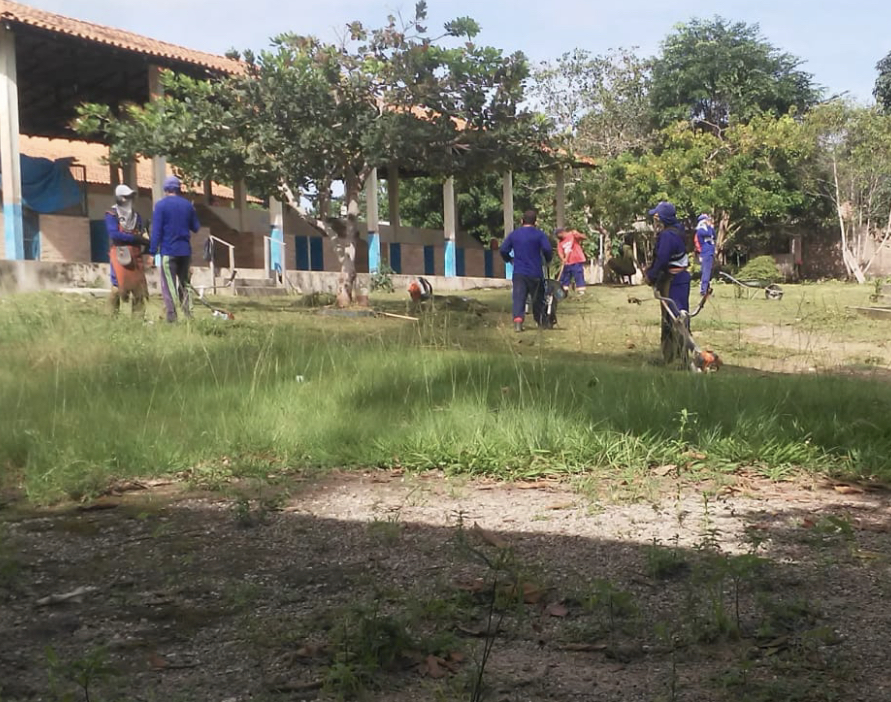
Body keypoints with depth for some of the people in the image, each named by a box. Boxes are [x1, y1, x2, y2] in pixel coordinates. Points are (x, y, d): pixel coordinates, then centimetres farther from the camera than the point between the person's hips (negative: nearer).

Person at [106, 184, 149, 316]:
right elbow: (114, 234, -14)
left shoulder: (136, 215, 16)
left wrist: (144, 239, -11)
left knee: (139, 287, 1)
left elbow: (142, 234, 13)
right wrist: (135, 238, -18)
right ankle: (113, 315, 2)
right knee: (118, 285, -8)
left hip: (135, 255, 5)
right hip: (119, 254, -5)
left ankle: (138, 316, 7)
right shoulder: (112, 215, -1)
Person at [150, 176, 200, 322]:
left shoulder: (160, 205, -5)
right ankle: (188, 314, 9)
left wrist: (152, 251, -9)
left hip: (168, 251, -4)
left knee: (168, 285, -2)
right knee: (184, 284, 15)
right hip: (185, 251, 4)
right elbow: (195, 227, 15)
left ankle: (172, 315, -8)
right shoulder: (188, 205, 7)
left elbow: (156, 230, -10)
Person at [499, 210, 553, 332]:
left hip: (518, 272, 1)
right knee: (538, 298, 12)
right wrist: (548, 260, 7)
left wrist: (509, 260, 22)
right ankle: (542, 322, 22)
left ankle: (517, 319, -24)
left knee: (519, 297, -4)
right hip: (535, 273, -1)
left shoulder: (513, 234, 6)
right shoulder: (539, 234, -2)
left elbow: (502, 250, 4)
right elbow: (547, 249, -13)